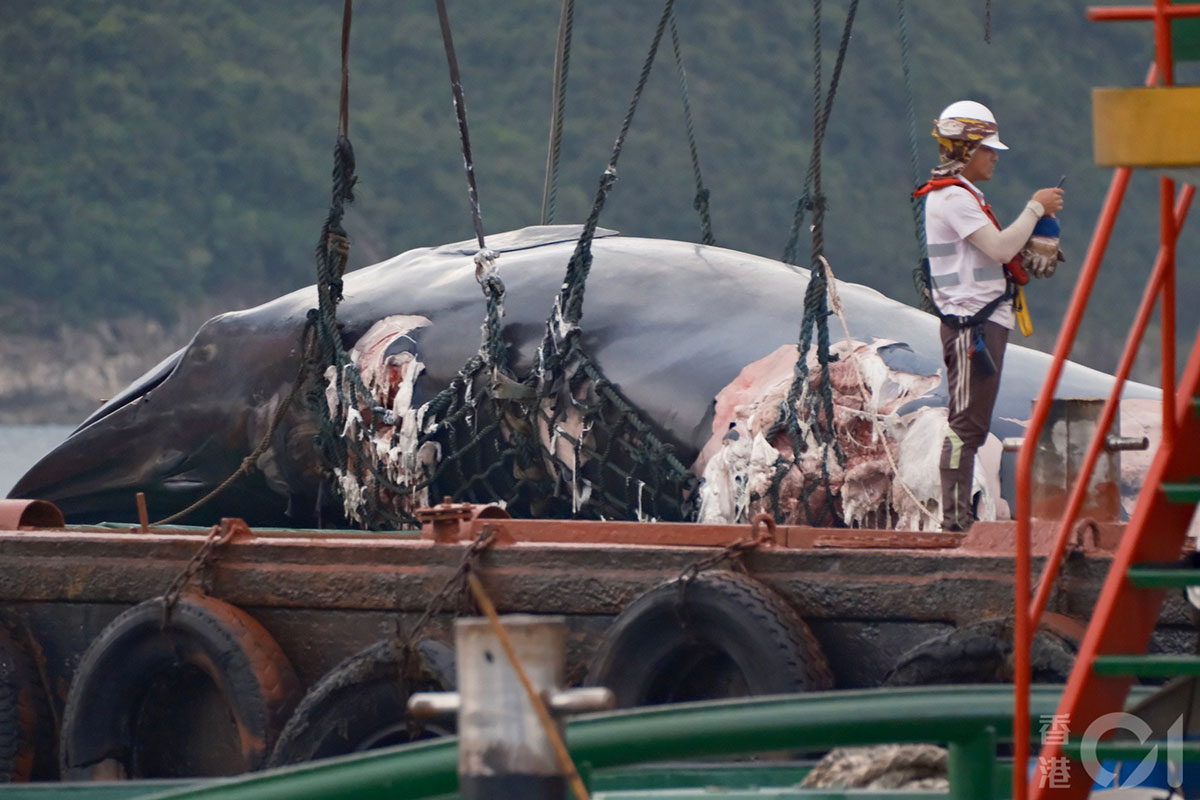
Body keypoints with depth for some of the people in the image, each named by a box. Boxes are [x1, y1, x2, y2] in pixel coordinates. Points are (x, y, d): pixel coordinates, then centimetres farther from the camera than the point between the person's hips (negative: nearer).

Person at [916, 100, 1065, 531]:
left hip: (984, 320, 11)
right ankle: (955, 513, -12)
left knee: (971, 421, 9)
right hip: (971, 322, -11)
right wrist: (1035, 208, -9)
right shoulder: (952, 197, -12)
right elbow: (999, 249, -19)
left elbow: (996, 252, 22)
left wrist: (1034, 230, 9)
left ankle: (960, 512, 9)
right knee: (967, 420, -11)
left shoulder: (962, 195, 22)